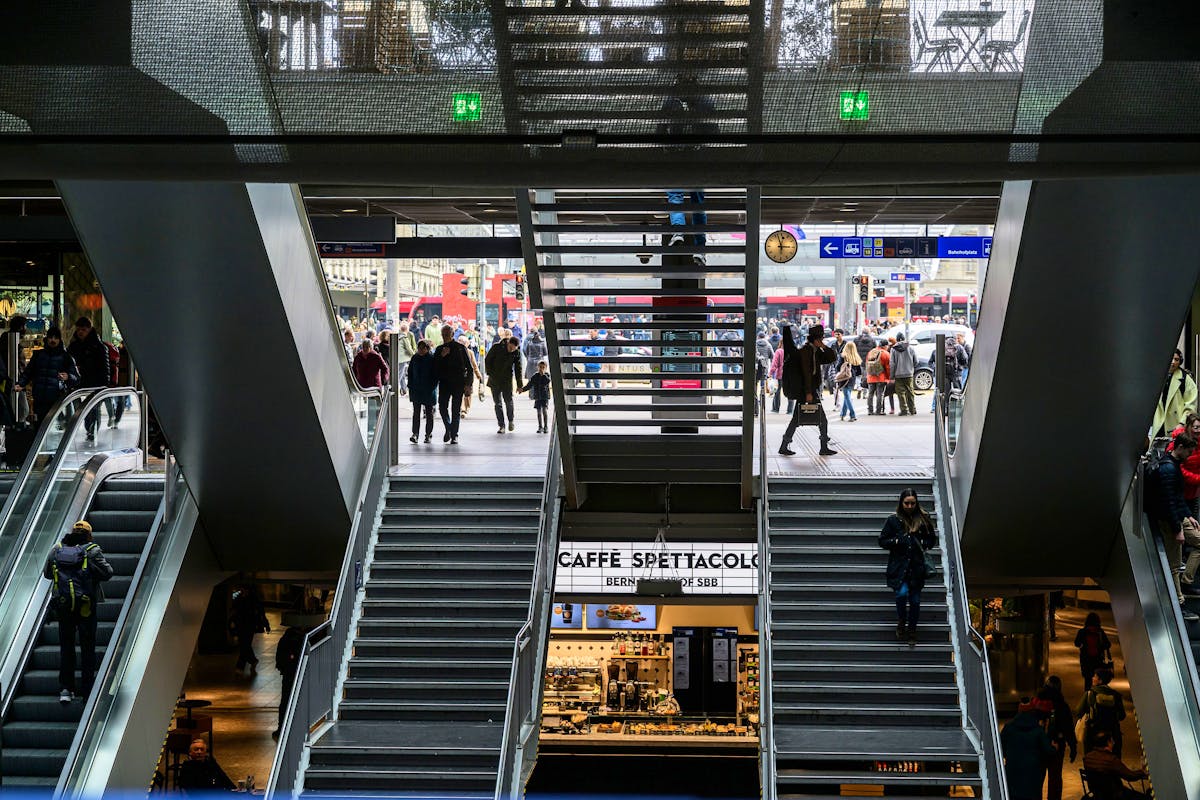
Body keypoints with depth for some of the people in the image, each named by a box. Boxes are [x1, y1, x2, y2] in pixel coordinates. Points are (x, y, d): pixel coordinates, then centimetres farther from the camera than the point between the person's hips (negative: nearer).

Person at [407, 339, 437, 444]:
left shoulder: (432, 358, -5)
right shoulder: (415, 358, 4)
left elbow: (436, 374, -4)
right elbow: (410, 373, 9)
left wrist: (433, 387, -12)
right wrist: (410, 387, 3)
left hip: (429, 390, -2)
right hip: (416, 390, 2)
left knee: (429, 413, 7)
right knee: (416, 412, -5)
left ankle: (428, 435, 14)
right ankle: (415, 433, -8)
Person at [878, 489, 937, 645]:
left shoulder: (923, 520, 6)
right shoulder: (893, 520, 2)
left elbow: (932, 539, 17)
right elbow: (882, 541, 6)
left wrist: (924, 544, -3)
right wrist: (896, 541, -10)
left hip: (917, 566, 2)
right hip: (899, 566, -2)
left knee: (915, 600, 3)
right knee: (902, 593, -21)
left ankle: (912, 631, 19)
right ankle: (901, 622, 4)